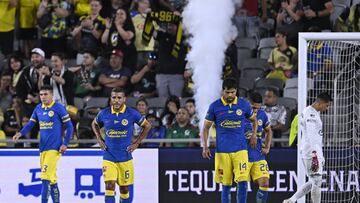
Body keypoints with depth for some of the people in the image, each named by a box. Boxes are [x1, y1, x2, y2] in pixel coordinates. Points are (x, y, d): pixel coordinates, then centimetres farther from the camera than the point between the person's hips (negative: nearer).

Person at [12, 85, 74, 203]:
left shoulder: (59, 108, -6)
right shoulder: (38, 109, 11)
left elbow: (69, 127, -4)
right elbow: (31, 124, 10)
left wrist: (65, 144, -10)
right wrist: (20, 133, -9)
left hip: (54, 148, -6)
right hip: (43, 147, 6)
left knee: (46, 176, -16)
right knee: (51, 178, 11)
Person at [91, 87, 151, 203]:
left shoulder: (131, 114, -7)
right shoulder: (104, 114, -2)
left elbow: (147, 126, 6)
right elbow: (94, 124, 19)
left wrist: (136, 143, 0)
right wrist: (99, 140, 7)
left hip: (125, 157, 0)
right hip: (109, 158, 0)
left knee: (124, 188, 9)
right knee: (109, 186, -13)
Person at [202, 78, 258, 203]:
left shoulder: (244, 105, 2)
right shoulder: (214, 106, -1)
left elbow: (254, 119, 21)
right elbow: (206, 127, 6)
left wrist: (254, 135, 6)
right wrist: (205, 147, -4)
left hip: (240, 149, 0)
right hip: (222, 150, 0)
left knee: (242, 181, -14)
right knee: (226, 185, 3)